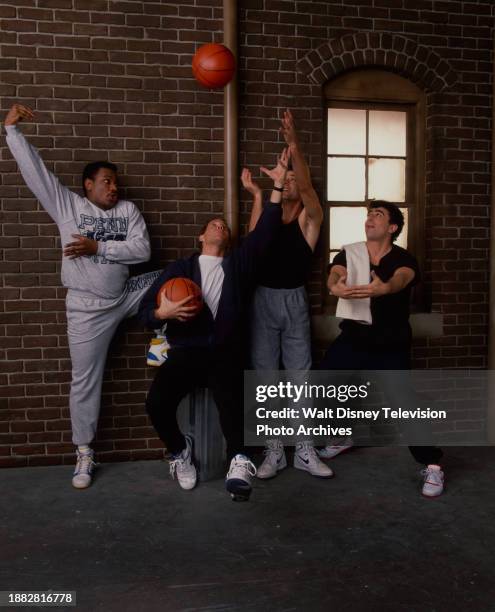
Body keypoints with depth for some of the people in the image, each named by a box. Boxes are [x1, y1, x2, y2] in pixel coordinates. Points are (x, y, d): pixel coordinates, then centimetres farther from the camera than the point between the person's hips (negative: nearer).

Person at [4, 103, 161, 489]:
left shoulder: (129, 210, 2)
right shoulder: (66, 204, -2)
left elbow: (142, 250, -10)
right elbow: (33, 169, -8)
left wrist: (98, 247, -16)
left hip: (129, 295, 3)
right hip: (89, 308, -2)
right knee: (85, 381, 3)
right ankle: (84, 454, 17)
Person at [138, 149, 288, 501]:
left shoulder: (239, 263, 18)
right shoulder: (180, 268, 15)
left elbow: (264, 232, 6)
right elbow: (145, 310, 10)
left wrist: (278, 186, -1)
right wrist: (162, 312, -15)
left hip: (227, 351, 0)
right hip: (186, 350, 1)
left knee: (231, 397, -32)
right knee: (157, 401, -22)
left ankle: (240, 462, -44)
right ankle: (181, 449, 5)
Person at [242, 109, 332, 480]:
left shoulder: (309, 218, 4)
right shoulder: (267, 213, 10)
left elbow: (307, 187, -16)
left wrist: (294, 146, -29)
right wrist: (258, 193, -12)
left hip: (295, 301, -2)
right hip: (262, 300, 2)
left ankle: (305, 451, 15)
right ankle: (274, 452, 14)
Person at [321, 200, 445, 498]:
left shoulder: (404, 259, -9)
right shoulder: (349, 253, 0)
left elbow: (401, 278, -33)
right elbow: (335, 273, -22)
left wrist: (383, 288, -58)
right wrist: (335, 286, -48)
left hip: (391, 343, -3)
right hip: (353, 337, 4)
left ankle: (432, 465, 3)